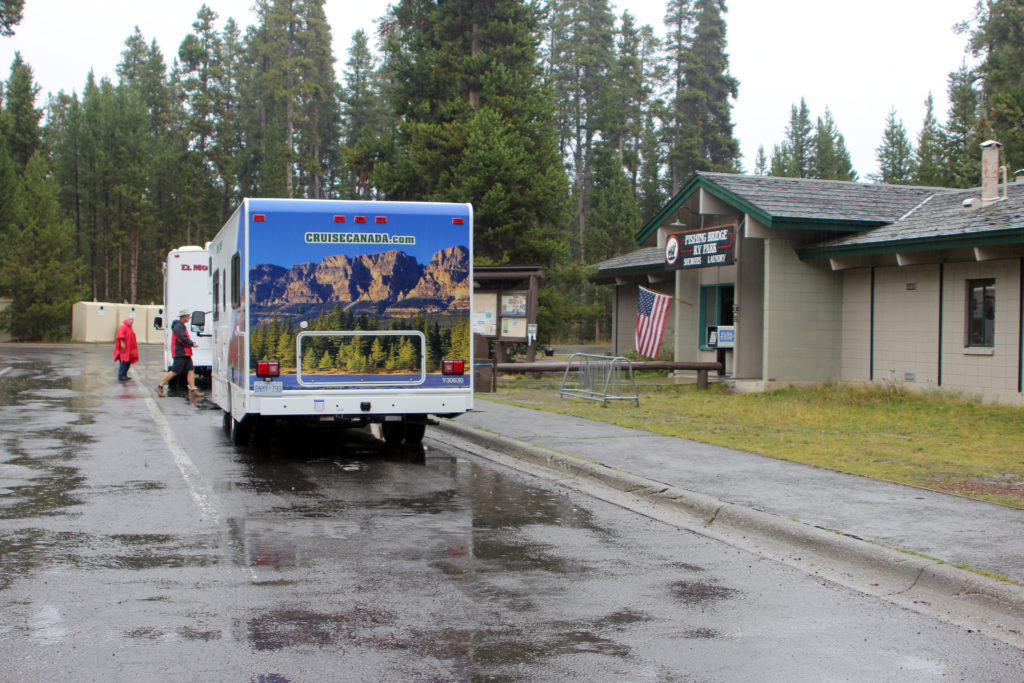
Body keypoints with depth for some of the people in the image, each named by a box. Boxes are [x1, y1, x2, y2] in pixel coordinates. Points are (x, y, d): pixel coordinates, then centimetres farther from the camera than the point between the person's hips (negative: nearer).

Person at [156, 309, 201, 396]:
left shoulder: (182, 326, 20)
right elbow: (183, 339, -22)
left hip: (185, 354, 10)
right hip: (180, 353, -10)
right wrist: (192, 344, -11)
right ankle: (160, 386, 1)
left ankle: (192, 389, 3)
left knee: (190, 370, 3)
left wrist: (192, 343, 7)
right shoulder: (178, 326, -13)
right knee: (175, 371, -7)